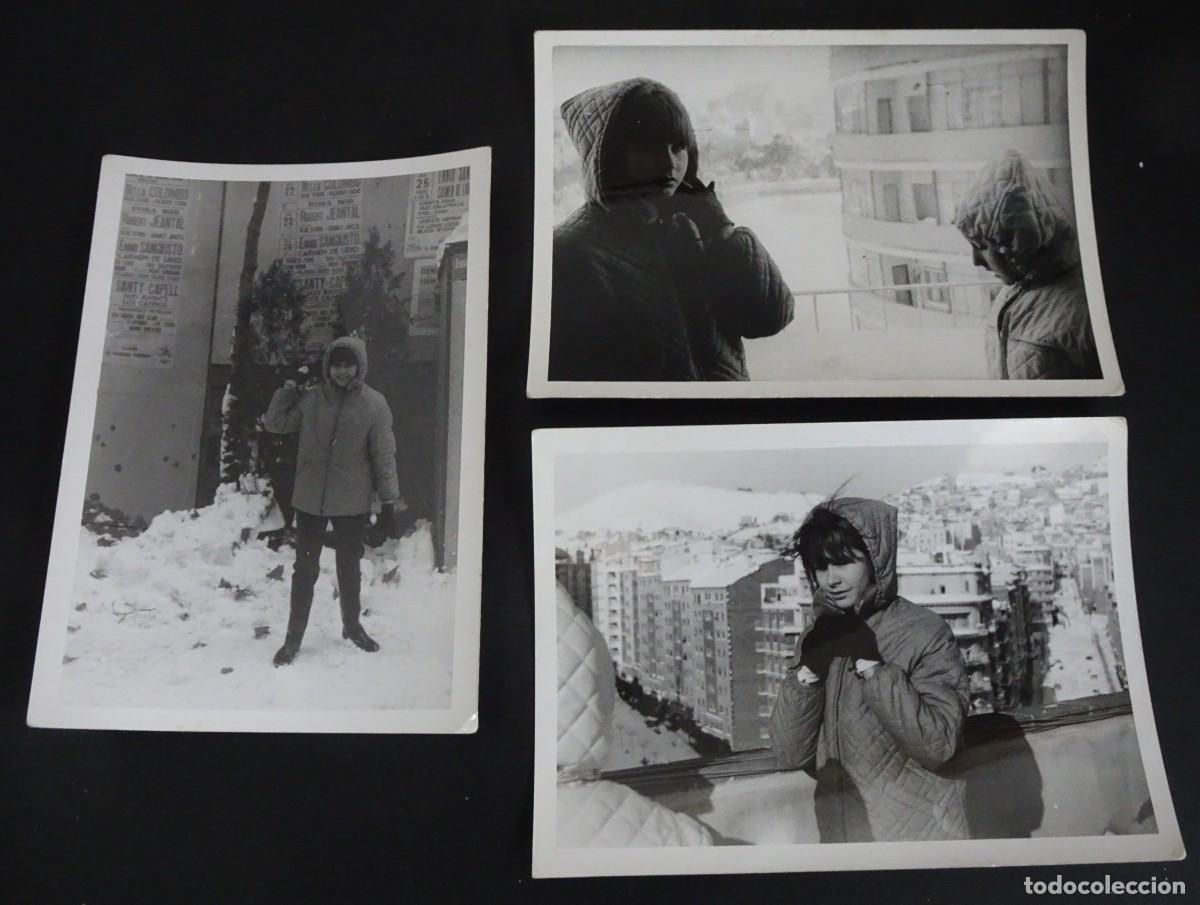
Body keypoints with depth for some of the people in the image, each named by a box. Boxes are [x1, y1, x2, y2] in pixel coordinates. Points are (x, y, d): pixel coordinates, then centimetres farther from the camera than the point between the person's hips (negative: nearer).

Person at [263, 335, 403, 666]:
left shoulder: (374, 404, -8)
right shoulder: (310, 399, -3)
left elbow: (384, 456, -6)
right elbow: (274, 424, 8)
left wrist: (389, 501, -8)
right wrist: (286, 393, -8)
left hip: (352, 504, -1)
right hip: (309, 500, 1)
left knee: (349, 567, 17)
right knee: (305, 569, 7)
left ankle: (352, 626, 37)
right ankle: (294, 637, 20)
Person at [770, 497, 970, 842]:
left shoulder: (925, 632, -12)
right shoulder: (819, 637, 0)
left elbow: (937, 745, -20)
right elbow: (790, 753, -6)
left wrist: (870, 663, -23)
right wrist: (808, 667, -18)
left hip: (917, 831, -3)